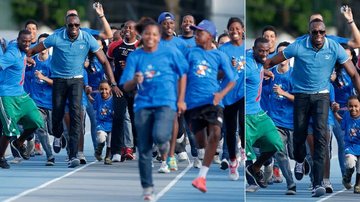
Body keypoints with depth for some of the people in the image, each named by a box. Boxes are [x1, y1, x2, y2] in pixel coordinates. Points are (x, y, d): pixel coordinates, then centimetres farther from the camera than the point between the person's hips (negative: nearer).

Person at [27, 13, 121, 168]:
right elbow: (32, 51, -4)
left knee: (76, 112, -17)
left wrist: (113, 84, -8)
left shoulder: (87, 39, -11)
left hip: (76, 80, 0)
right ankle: (58, 136, 43)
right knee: (57, 114, 3)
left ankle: (73, 155, -20)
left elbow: (104, 61, -4)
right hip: (59, 79, 0)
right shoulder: (56, 38, -14)